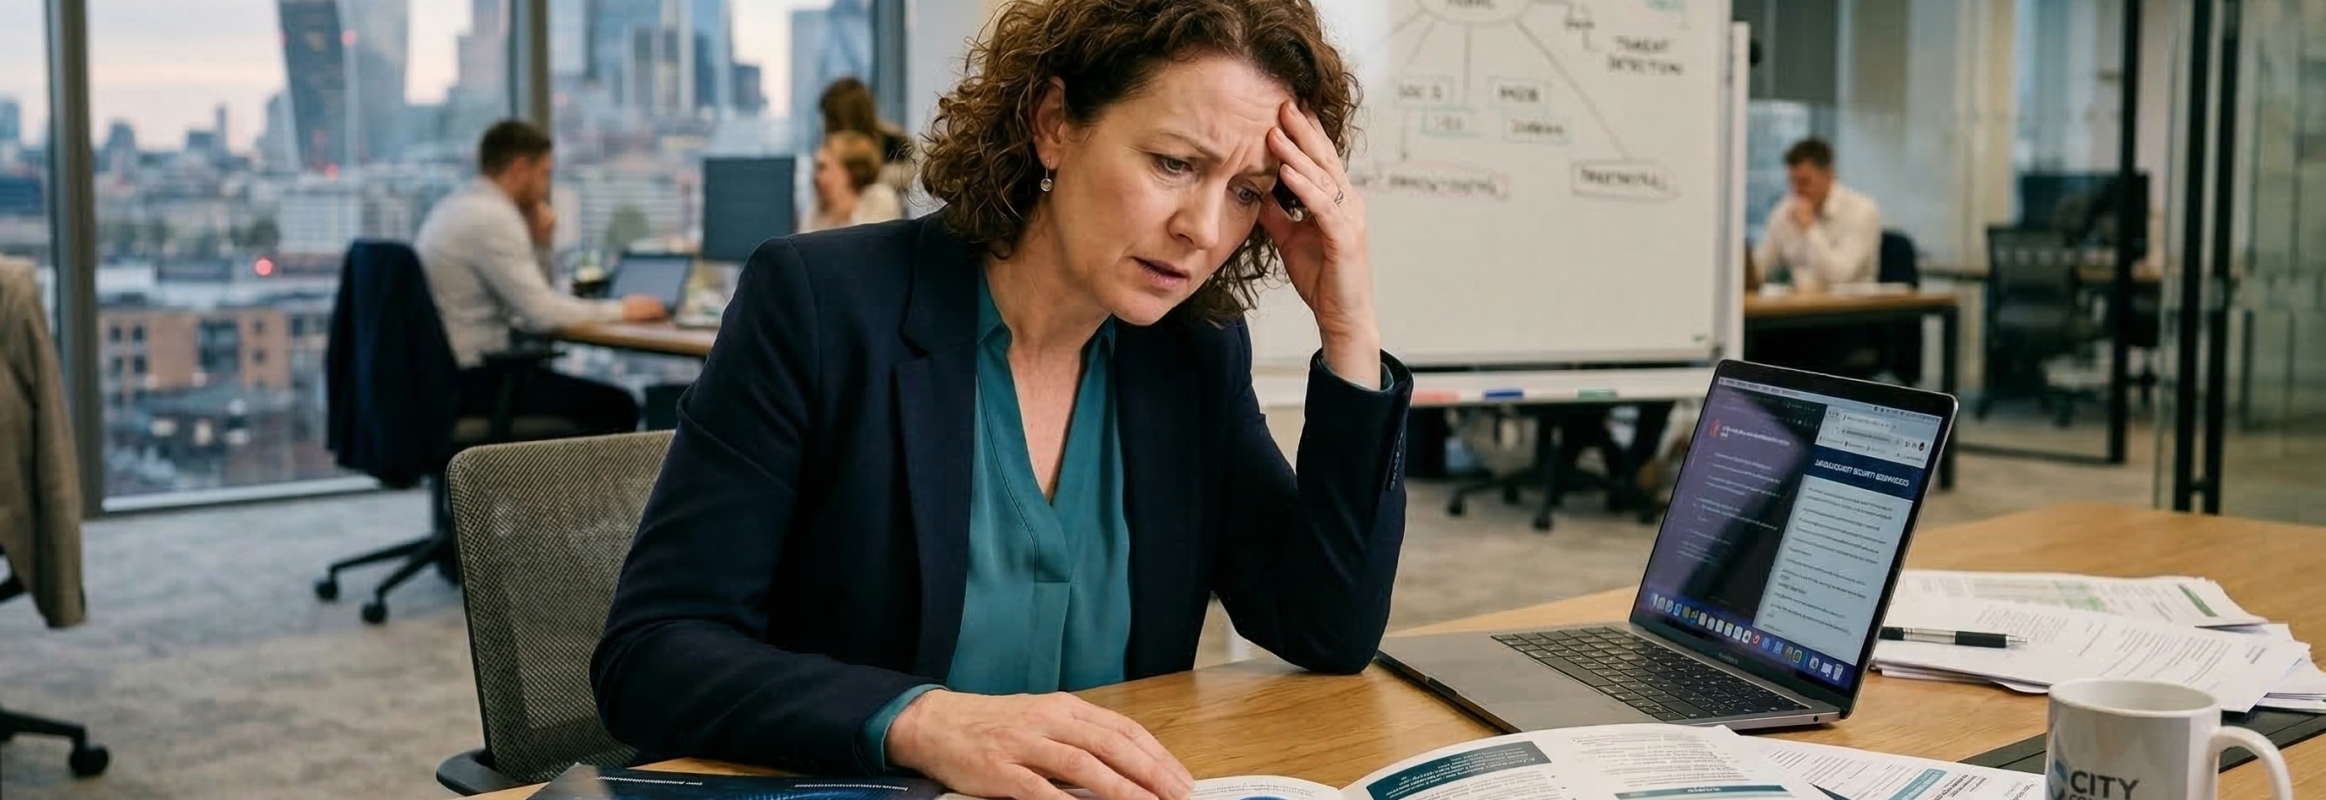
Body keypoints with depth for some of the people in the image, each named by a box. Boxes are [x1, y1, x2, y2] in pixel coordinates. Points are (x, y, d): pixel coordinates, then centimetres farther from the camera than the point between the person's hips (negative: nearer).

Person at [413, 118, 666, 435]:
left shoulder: (455, 206, 13)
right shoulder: (493, 218, -17)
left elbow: (524, 298, 20)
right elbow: (540, 314, -21)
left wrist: (538, 243, 5)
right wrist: (621, 310, -9)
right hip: (468, 381, -10)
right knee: (616, 407, -9)